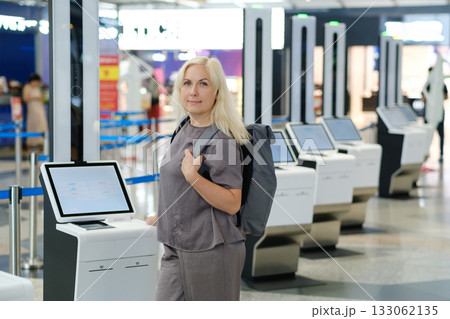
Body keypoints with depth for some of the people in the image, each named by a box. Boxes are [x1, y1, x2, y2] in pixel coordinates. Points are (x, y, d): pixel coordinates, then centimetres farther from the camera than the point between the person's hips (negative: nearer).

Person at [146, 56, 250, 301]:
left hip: (211, 251, -8)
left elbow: (232, 204, -18)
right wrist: (163, 217, 33)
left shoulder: (222, 138, -14)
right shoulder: (185, 130, 13)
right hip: (177, 250, 8)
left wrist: (193, 177, -28)